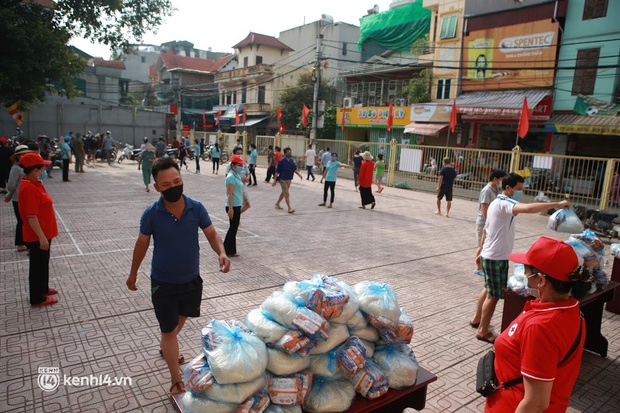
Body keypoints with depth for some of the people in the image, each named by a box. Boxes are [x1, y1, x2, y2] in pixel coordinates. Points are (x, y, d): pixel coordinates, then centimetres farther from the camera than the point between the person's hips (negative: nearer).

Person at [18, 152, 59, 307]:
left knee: (43, 264, 23)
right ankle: (37, 298, 19)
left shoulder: (34, 183, 6)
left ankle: (43, 288, 41)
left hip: (43, 234, 10)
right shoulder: (28, 188, -26)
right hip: (37, 237, -10)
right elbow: (31, 217, -27)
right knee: (38, 266, 5)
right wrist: (42, 237, -25)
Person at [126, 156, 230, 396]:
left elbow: (212, 234, -8)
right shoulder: (151, 214, -18)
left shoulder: (196, 208, -15)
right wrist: (133, 273, 8)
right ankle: (176, 380, 21)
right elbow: (142, 244, -4)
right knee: (169, 330, 5)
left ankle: (165, 346, 58)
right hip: (163, 282, -3)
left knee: (181, 319, 27)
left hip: (192, 279, 3)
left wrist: (221, 252, -29)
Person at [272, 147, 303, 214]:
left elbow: (295, 169, 11)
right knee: (287, 194, -9)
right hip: (283, 180, -7)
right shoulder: (281, 161, -13)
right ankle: (289, 208, -9)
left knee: (283, 193, 17)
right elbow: (277, 171, -10)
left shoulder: (291, 160, 5)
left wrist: (299, 175, -4)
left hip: (289, 180, 7)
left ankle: (277, 204, 34)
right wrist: (275, 181, -10)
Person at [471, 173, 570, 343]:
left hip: (489, 255, 10)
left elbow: (485, 229, 19)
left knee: (488, 290, 23)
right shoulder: (505, 203, -20)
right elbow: (527, 208, -40)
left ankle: (477, 319, 36)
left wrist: (483, 250, 25)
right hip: (497, 257, -10)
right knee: (494, 295, 0)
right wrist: (557, 204, -35)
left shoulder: (496, 203, 13)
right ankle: (483, 331, 12)